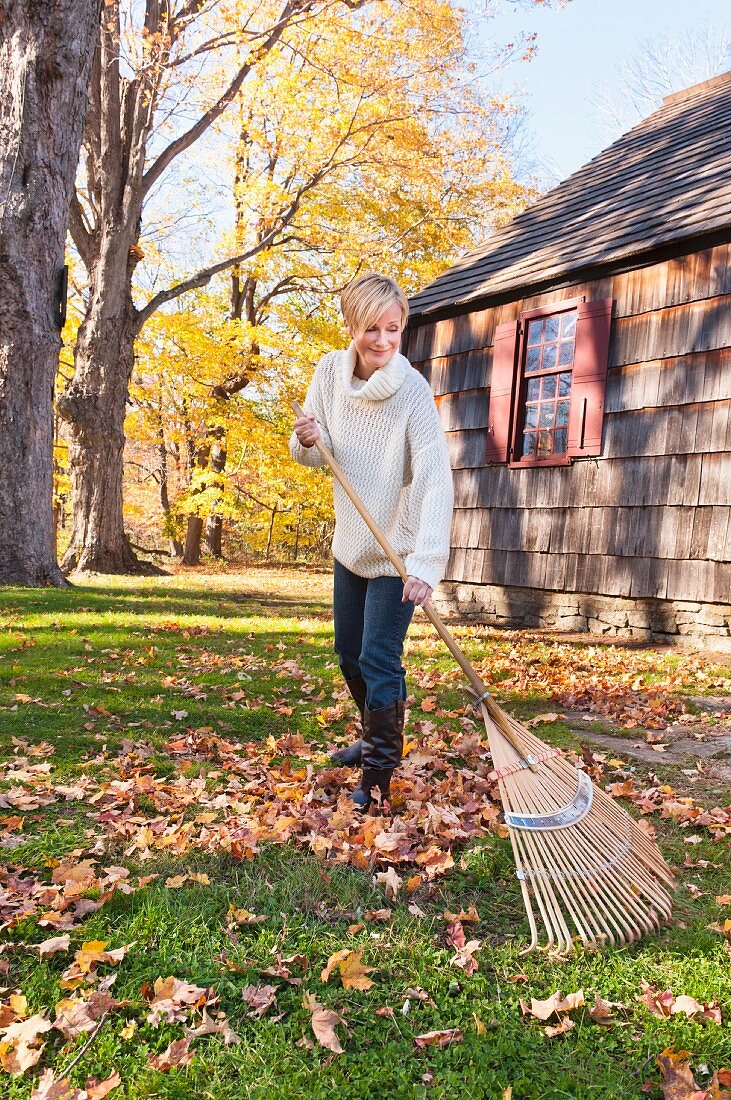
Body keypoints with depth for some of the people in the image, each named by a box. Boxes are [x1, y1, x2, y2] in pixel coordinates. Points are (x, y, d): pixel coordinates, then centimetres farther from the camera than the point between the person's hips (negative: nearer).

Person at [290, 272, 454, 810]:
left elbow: (436, 479, -32)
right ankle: (376, 737, 41)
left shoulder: (413, 391, -22)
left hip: (397, 550, -7)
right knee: (349, 652, 18)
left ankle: (380, 772, 10)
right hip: (351, 543, 7)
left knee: (379, 660, -6)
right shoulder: (330, 370, -4)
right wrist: (307, 440, -19)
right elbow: (315, 457, 5)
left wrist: (427, 561, -43)